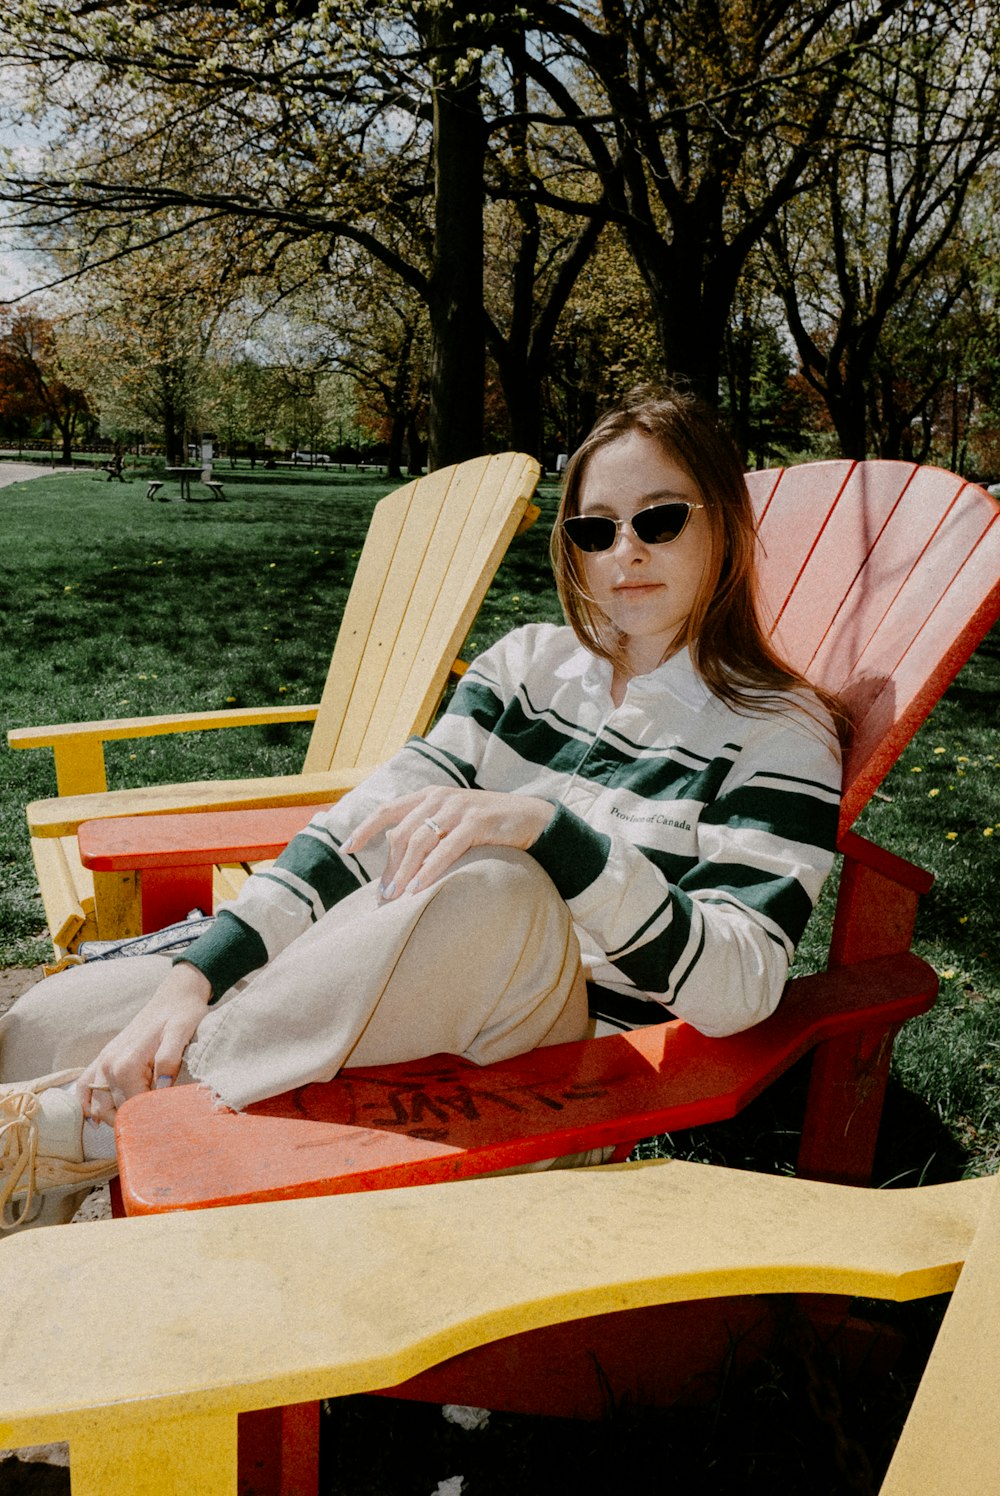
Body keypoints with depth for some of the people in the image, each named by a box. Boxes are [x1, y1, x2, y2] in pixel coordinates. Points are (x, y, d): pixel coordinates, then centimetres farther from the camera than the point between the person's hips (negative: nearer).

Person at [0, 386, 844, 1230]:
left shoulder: (783, 732, -3)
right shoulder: (528, 664, 10)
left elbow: (738, 989, -17)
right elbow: (363, 831, 1)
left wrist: (543, 827, -29)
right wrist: (193, 979, -13)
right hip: (385, 1005, 4)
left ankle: (83, 1125, -22)